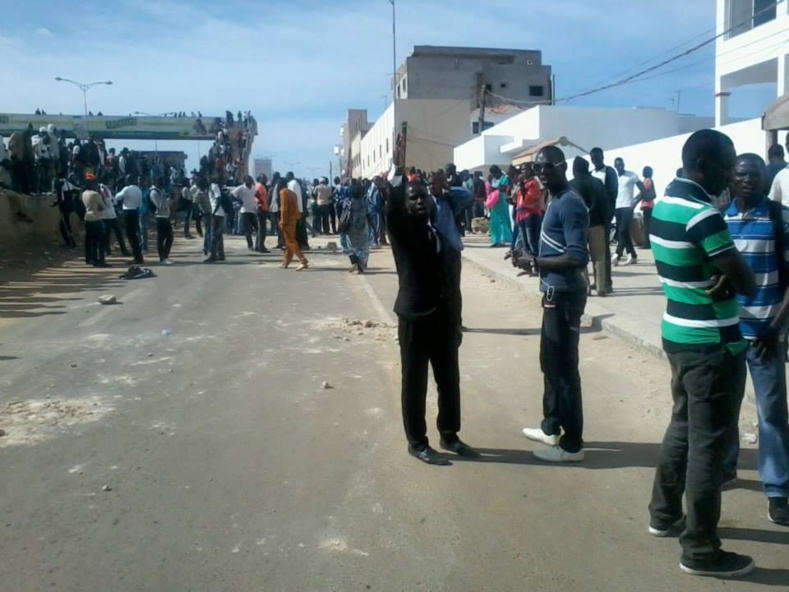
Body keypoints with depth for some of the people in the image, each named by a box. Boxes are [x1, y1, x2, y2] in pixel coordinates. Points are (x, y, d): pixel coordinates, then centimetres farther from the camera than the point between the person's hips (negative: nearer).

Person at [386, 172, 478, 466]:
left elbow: (450, 278, 13)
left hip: (444, 317, 6)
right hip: (415, 317, -5)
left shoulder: (439, 232, 12)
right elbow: (392, 202, -24)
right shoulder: (401, 230, -2)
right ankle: (417, 442, 20)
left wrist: (456, 319, 13)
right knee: (414, 383, 5)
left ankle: (449, 435, 31)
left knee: (449, 380, 14)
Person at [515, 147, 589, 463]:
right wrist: (534, 259, 5)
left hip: (564, 295, -11)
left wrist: (535, 261, -17)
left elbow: (578, 258, -24)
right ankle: (551, 427, 34)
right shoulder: (555, 201, 14)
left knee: (564, 368, -3)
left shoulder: (570, 204, -17)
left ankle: (572, 444, 8)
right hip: (555, 293, 11)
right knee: (550, 362, 19)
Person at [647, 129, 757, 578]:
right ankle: (701, 550, 13)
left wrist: (717, 277, -9)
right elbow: (748, 283, -18)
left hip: (679, 333, 9)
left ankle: (665, 514, 35)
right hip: (713, 344, -9)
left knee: (683, 427, 21)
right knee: (708, 444, 1)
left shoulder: (665, 204, 8)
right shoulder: (701, 214, -21)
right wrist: (728, 278, 1)